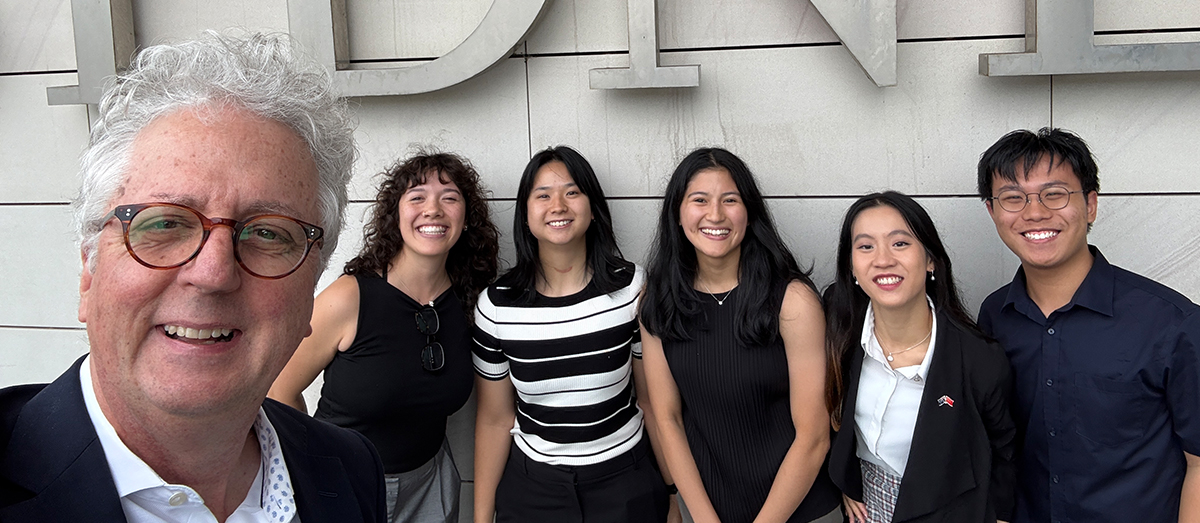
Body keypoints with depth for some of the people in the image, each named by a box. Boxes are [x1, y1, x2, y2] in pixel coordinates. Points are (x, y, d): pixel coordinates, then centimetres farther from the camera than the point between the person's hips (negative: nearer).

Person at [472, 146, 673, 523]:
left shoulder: (632, 287, -9)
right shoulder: (496, 304, -8)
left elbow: (653, 398, -3)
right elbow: (494, 419, -1)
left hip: (624, 481, 0)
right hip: (531, 485, 1)